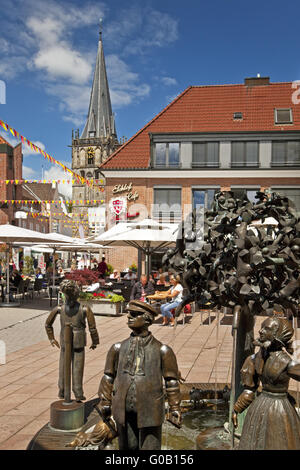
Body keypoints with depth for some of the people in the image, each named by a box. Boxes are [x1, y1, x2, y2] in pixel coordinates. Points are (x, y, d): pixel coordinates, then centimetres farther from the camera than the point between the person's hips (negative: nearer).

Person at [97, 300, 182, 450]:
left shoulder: (161, 350, -6)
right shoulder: (119, 348, 2)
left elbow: (172, 381, -1)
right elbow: (108, 377, 11)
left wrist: (175, 409, 0)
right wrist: (105, 403, 12)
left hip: (149, 411, -3)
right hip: (124, 411, 3)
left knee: (150, 446, 6)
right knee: (127, 446, 15)